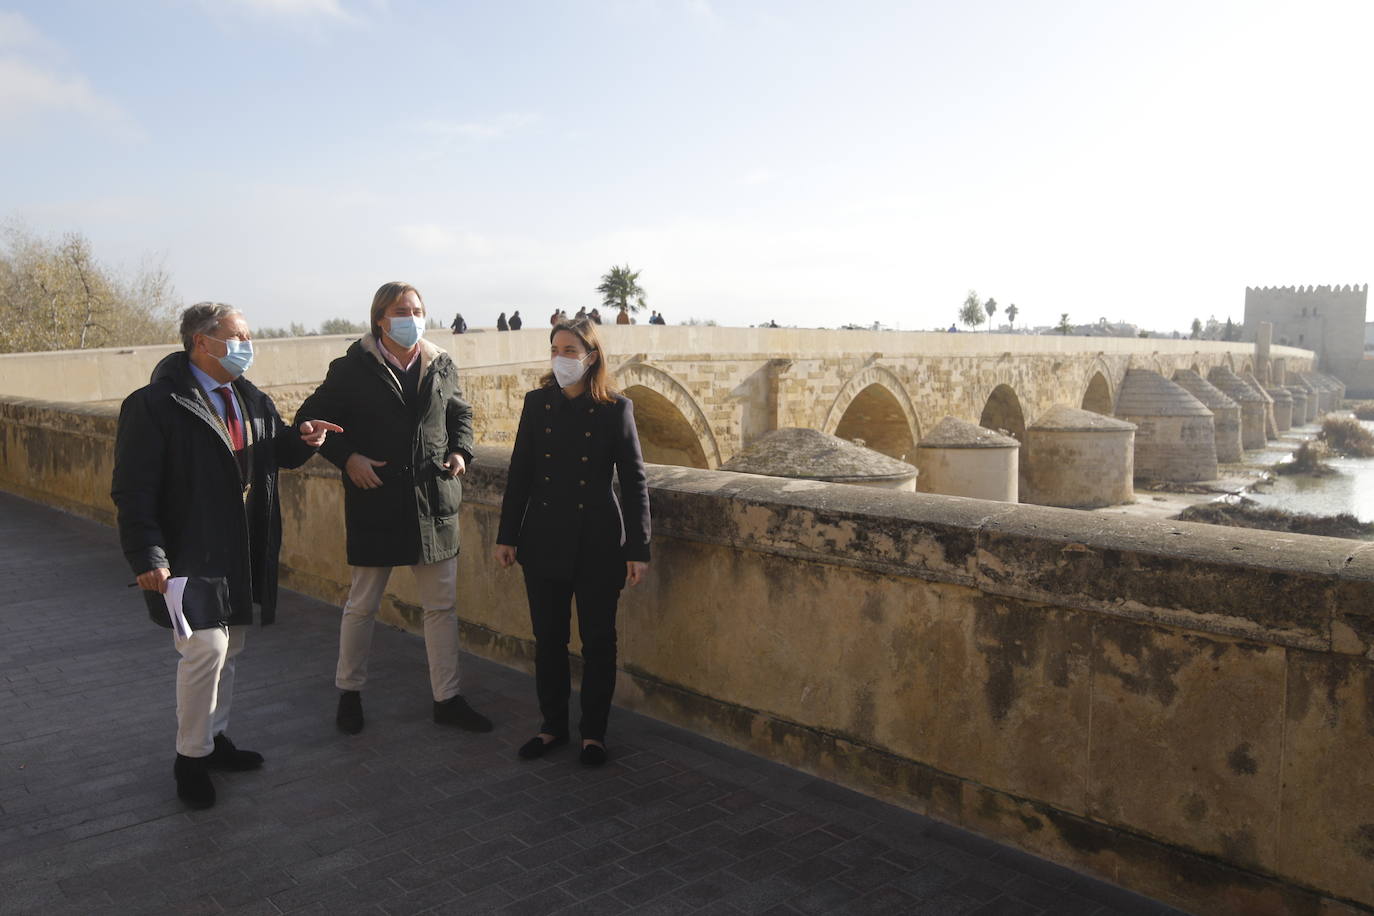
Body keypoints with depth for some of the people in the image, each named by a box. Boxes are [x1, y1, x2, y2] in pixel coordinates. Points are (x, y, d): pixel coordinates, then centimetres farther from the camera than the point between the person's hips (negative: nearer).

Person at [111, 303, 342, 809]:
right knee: (206, 648, -9)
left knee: (229, 649, 16)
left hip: (242, 553, 7)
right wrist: (148, 557, -21)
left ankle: (215, 738, 33)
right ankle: (191, 757, 11)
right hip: (190, 555, -7)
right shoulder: (154, 405, -14)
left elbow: (275, 451, 20)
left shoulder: (251, 399, 8)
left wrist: (302, 440, -3)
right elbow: (133, 490, -16)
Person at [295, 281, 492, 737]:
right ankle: (349, 691, 31)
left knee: (441, 605, 8)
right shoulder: (353, 369, -6)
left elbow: (460, 413, 20)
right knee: (361, 605, 11)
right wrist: (347, 458, -13)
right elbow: (310, 418, 0)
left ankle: (447, 698, 20)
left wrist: (460, 451, 1)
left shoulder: (441, 366, 5)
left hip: (434, 502, 3)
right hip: (375, 503, -3)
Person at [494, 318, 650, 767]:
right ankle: (553, 725, 28)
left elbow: (633, 481, -5)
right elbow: (519, 473, 7)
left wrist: (638, 548, -8)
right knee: (548, 638, 11)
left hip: (597, 542, -3)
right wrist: (507, 535, 6)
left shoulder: (616, 409, -6)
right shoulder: (537, 403, 3)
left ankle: (593, 731, 22)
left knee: (598, 640, 6)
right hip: (544, 540, 3)